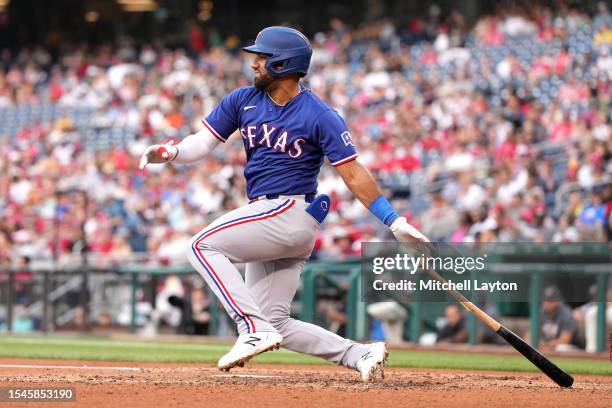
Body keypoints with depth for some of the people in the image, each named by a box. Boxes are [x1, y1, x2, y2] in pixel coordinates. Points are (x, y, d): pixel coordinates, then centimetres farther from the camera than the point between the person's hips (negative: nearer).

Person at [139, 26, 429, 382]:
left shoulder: (320, 116, -10)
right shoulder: (243, 101, 9)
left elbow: (353, 174, -11)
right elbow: (203, 142, 8)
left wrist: (393, 220, -16)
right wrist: (170, 152, -14)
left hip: (291, 213, -8)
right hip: (273, 221, 8)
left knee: (203, 245, -17)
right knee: (275, 322, 5)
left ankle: (255, 329, -23)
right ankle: (361, 355, 5)